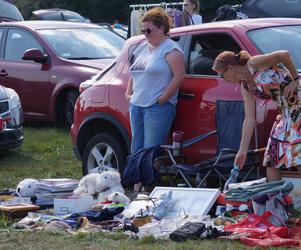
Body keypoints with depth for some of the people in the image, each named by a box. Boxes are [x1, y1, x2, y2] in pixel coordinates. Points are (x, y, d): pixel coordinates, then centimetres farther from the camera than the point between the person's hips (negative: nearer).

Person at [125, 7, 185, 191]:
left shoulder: (170, 49, -7)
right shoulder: (143, 48, 19)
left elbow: (179, 75, -15)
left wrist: (162, 98, -16)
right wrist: (129, 92, 17)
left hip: (158, 107, -8)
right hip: (137, 106, 9)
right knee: (137, 151, 7)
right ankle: (137, 186, 11)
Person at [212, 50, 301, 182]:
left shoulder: (254, 64, -9)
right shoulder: (246, 87, 13)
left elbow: (285, 54, -16)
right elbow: (249, 120, 15)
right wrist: (242, 151, 15)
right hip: (286, 111, 9)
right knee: (271, 161, 7)